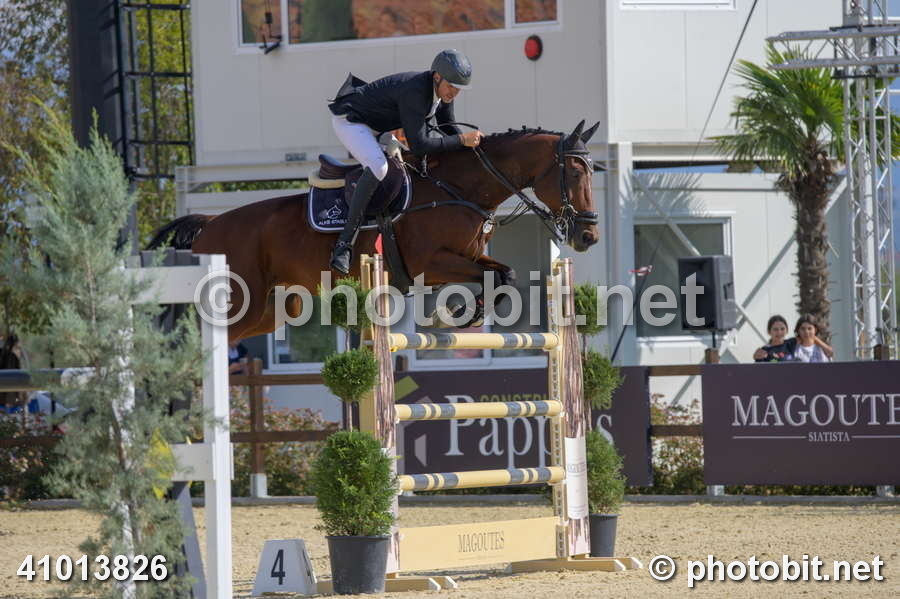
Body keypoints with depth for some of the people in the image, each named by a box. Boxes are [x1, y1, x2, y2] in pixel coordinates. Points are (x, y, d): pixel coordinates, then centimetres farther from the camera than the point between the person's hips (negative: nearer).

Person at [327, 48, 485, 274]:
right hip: (349, 120, -10)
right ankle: (345, 242, -35)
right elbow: (419, 145, -37)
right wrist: (462, 140, -35)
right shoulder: (414, 92, -34)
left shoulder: (443, 90, -6)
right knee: (378, 166, -34)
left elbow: (448, 132, 9)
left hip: (378, 127, 10)